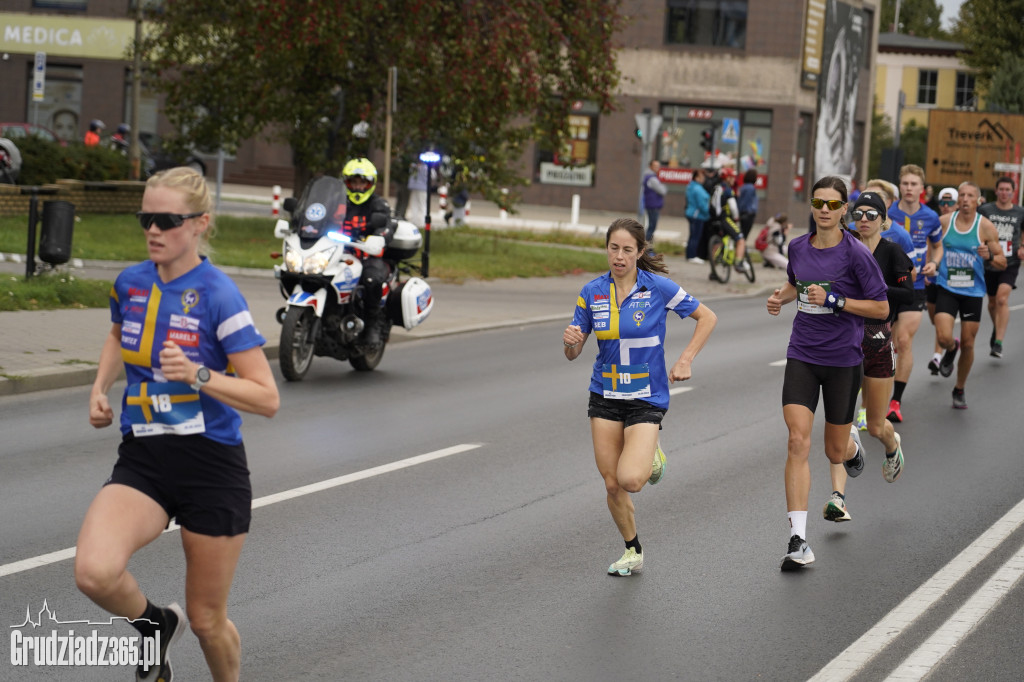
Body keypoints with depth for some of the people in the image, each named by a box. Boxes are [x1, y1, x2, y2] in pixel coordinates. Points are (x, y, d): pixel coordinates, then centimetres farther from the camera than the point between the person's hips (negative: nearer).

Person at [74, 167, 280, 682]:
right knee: (94, 573, -25)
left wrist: (198, 375, -27)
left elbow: (267, 398, -13)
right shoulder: (130, 283, 3)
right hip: (141, 463, 4)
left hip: (212, 465, -4)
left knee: (207, 619, 7)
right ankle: (155, 625, 8)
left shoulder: (218, 295, -13)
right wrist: (100, 388, 12)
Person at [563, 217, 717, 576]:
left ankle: (652, 455, 16)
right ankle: (633, 552, 25)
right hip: (605, 396, 3)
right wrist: (570, 341, -19)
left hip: (647, 396, -3)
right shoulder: (592, 293, -1)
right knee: (612, 484, 2)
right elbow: (573, 353, 5)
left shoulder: (659, 287, -10)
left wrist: (685, 360, -7)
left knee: (630, 479, -20)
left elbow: (707, 317, 1)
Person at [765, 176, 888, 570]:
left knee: (835, 451, 9)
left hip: (843, 359, -3)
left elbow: (881, 307, -9)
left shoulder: (855, 253, -11)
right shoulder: (798, 247, 3)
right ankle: (798, 541, -14)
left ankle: (853, 450, 52)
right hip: (802, 356, 3)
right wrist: (781, 297, 3)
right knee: (798, 441, -13)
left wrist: (834, 299, -19)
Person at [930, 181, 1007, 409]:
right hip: (947, 288, 0)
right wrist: (932, 264, -8)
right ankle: (951, 349, 23)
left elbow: (1002, 263, -3)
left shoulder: (986, 227, -7)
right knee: (944, 337, -17)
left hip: (973, 292, 0)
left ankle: (959, 390, 27)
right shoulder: (943, 222, -2)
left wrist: (989, 256, -24)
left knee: (968, 344, 6)